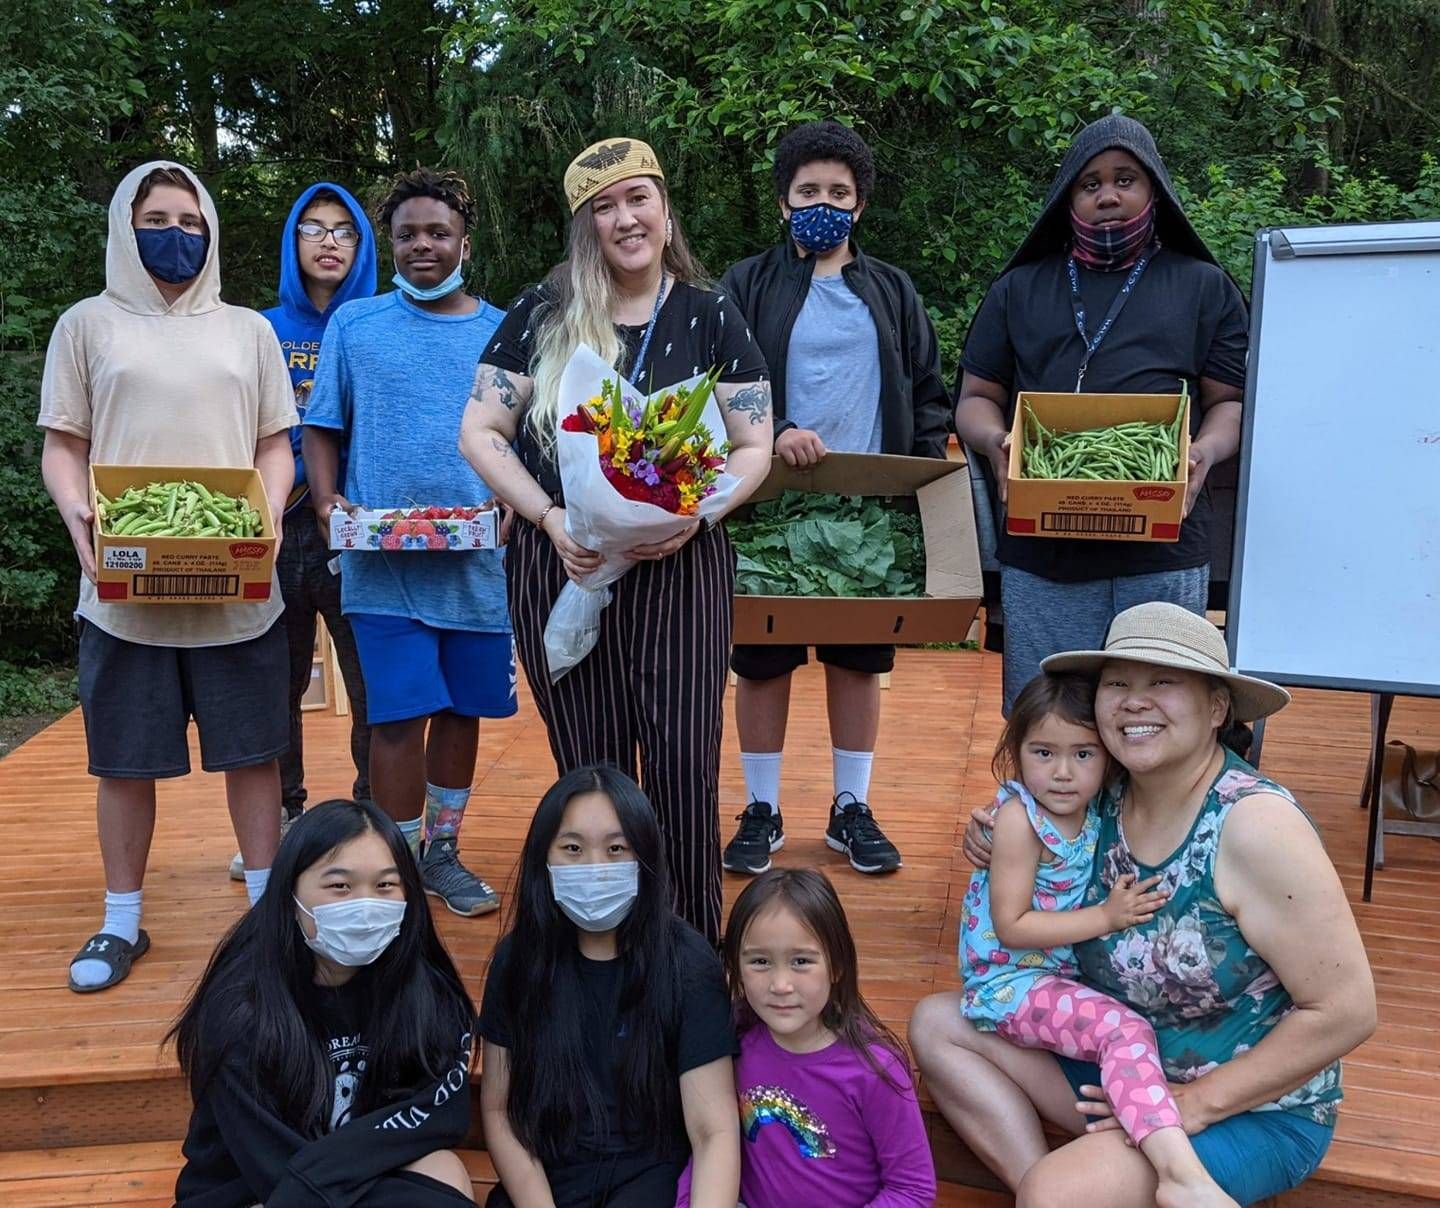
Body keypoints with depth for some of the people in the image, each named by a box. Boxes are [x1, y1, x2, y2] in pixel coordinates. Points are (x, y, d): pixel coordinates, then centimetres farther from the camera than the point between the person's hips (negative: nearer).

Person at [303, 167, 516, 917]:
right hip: (384, 564, -2)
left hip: (482, 563, 2)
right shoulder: (354, 325, 7)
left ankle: (442, 852, 26)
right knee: (402, 716, -5)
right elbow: (321, 429, 9)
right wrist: (327, 501, -9)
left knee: (463, 709, 10)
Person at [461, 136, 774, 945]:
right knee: (590, 770, 7)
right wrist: (551, 519, -12)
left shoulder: (711, 317, 5)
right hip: (562, 568, 1)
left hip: (681, 568, 0)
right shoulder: (544, 316, 4)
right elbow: (481, 433, 3)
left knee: (683, 765, -2)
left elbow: (755, 448, 5)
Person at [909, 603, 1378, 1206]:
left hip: (1250, 1107, -7)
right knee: (937, 1024, 1)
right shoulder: (1108, 799, -5)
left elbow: (1347, 1010, -22)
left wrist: (1196, 1103, -20)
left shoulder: (1254, 824, -25)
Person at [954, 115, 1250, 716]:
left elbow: (1231, 401, 10)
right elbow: (977, 397, 14)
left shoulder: (1205, 287, 14)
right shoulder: (1019, 289, 16)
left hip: (1164, 552, 0)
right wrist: (996, 442, -9)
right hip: (1040, 550, 1)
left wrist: (1205, 451, -13)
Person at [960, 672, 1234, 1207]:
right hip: (1014, 980, -8)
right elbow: (1011, 926, -19)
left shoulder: (1096, 812, 0)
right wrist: (1106, 918, -21)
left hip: (1068, 973, 8)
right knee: (1125, 1030, -23)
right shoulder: (1019, 818, -18)